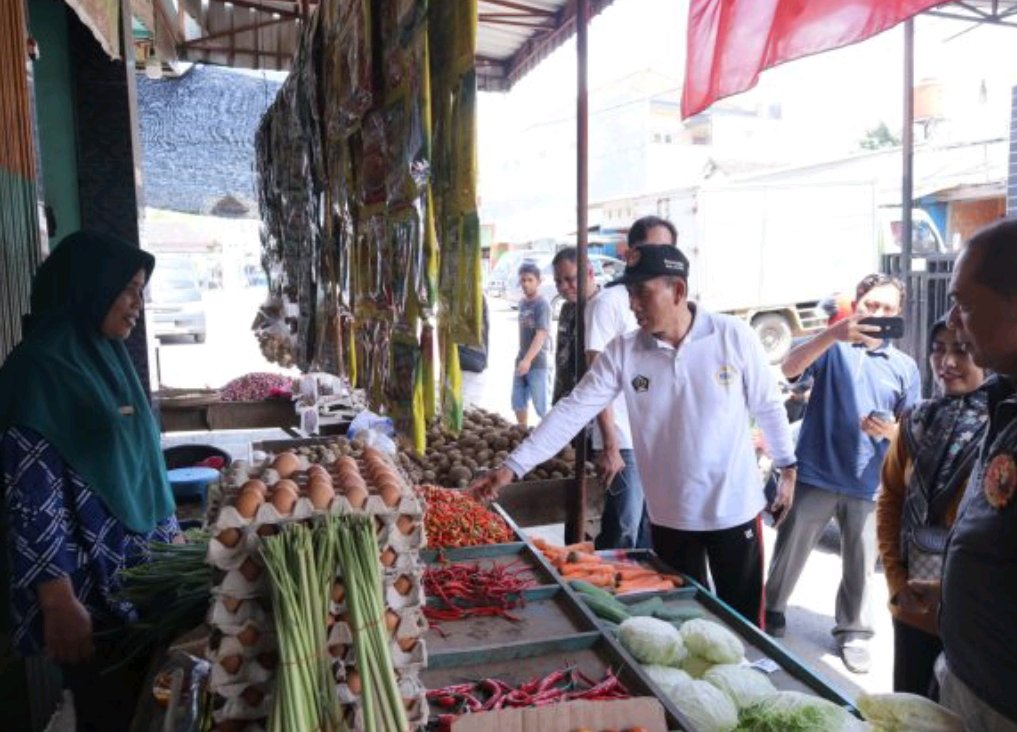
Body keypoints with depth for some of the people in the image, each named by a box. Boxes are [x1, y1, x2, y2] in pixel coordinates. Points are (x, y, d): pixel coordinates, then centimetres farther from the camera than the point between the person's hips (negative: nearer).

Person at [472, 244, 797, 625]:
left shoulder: (733, 336, -13)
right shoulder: (623, 352, -9)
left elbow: (769, 407, -1)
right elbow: (572, 411, -12)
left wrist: (788, 469, 7)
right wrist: (512, 466, -17)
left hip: (734, 509, -1)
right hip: (669, 516, 2)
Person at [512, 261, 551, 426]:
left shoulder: (542, 305, -15)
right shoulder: (522, 302, 9)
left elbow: (541, 335, -24)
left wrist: (528, 360, -33)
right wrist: (521, 358, 17)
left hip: (537, 363, -8)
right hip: (521, 360, 8)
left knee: (541, 405, -2)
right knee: (518, 402, 15)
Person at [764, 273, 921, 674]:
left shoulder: (905, 367, 7)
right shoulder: (833, 347, -1)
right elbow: (789, 368, -20)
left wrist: (891, 430, -13)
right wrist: (833, 333, -34)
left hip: (868, 485, 2)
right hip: (814, 475, -2)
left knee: (860, 565, 11)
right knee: (789, 553, 9)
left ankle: (853, 633, 30)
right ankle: (770, 615, 29)